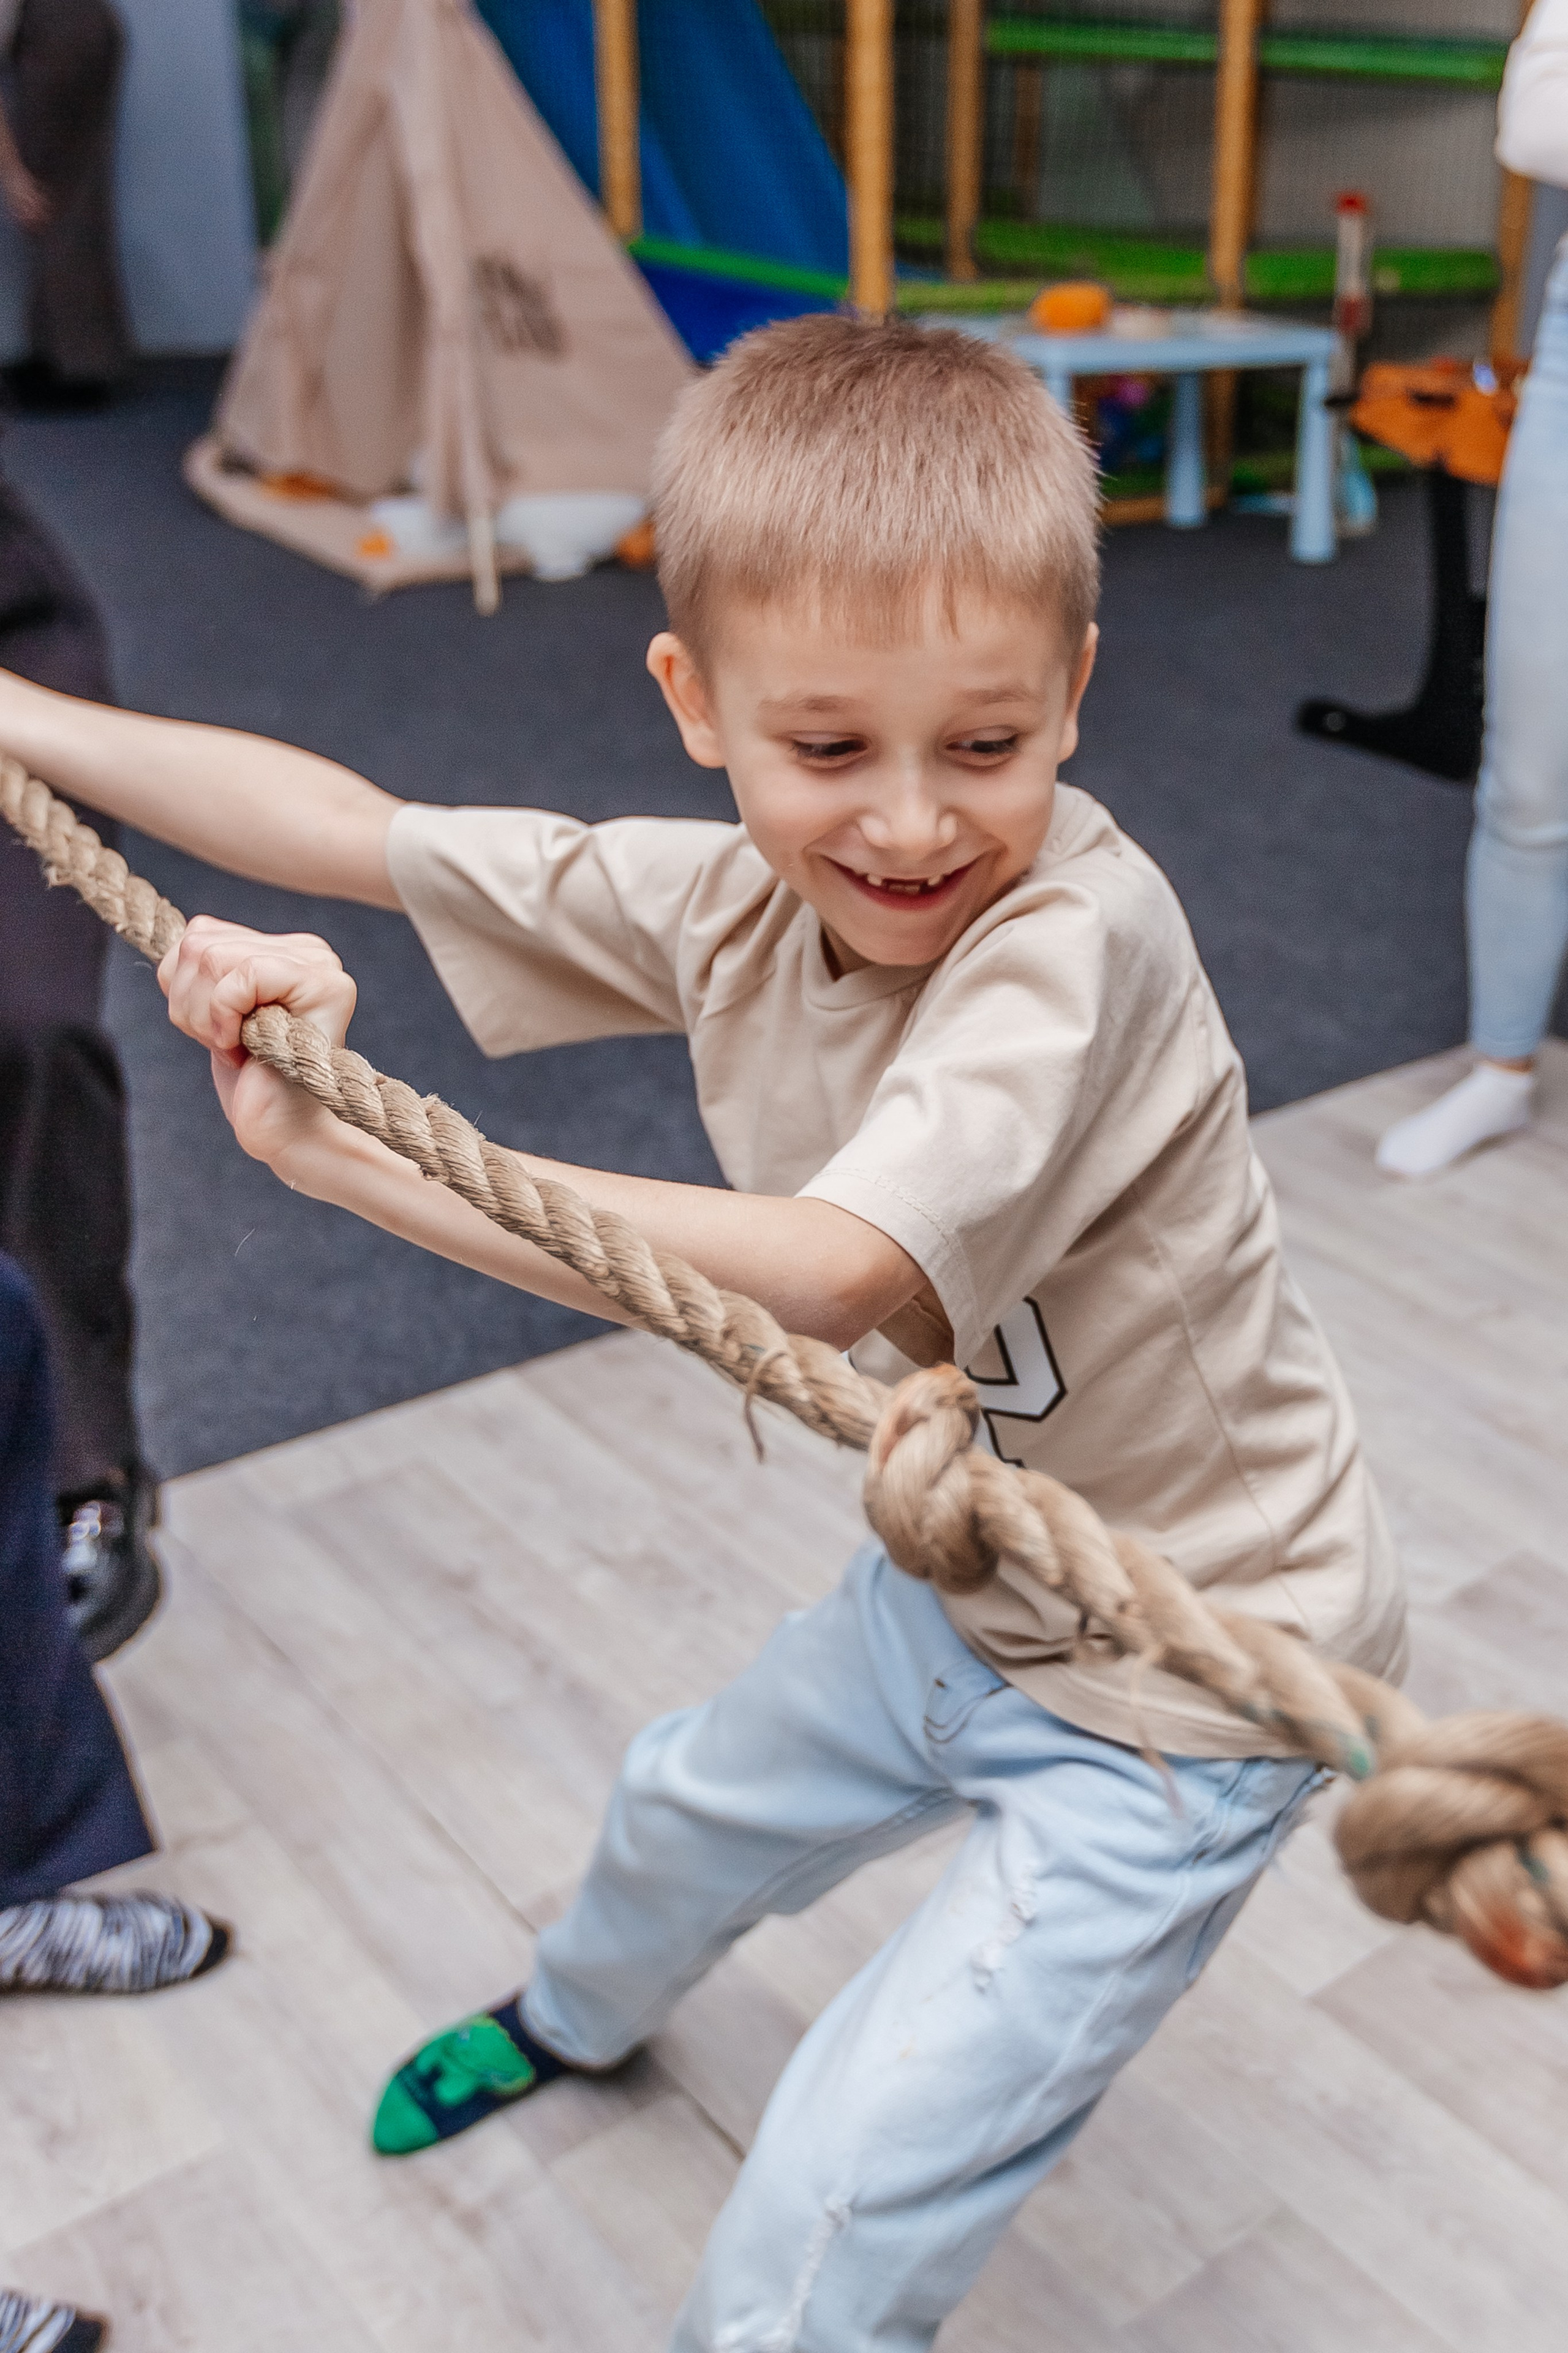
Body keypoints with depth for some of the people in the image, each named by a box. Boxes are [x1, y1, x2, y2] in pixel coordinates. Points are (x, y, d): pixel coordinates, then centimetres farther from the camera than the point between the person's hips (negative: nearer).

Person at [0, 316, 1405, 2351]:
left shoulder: (1075, 935, -33)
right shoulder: (739, 897, -12)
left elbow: (827, 1276, -44)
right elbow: (365, 828, -2)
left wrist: (336, 1141, -38)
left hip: (1177, 1678, -7)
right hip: (963, 1577, 8)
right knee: (692, 1810, 33)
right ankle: (583, 2016, 67)